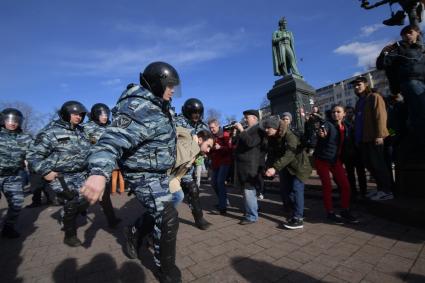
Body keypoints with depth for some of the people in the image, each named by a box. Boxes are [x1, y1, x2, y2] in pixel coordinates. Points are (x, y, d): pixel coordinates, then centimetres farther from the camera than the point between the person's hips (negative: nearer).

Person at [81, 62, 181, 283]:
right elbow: (114, 139, -40)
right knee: (168, 219, -6)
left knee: (158, 211, 23)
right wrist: (99, 172, -56)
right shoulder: (140, 111, -27)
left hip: (160, 172, 10)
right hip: (145, 176, -10)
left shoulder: (158, 105, 7)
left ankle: (134, 234, 50)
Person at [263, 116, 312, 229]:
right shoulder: (271, 138, -2)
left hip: (298, 165, -7)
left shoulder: (289, 135, -25)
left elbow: (289, 154, -36)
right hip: (286, 168, 7)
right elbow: (271, 153, -3)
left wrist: (275, 168, -44)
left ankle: (298, 218, -3)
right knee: (288, 189, 10)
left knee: (296, 190, -11)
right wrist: (268, 167, -19)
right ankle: (297, 213, 27)